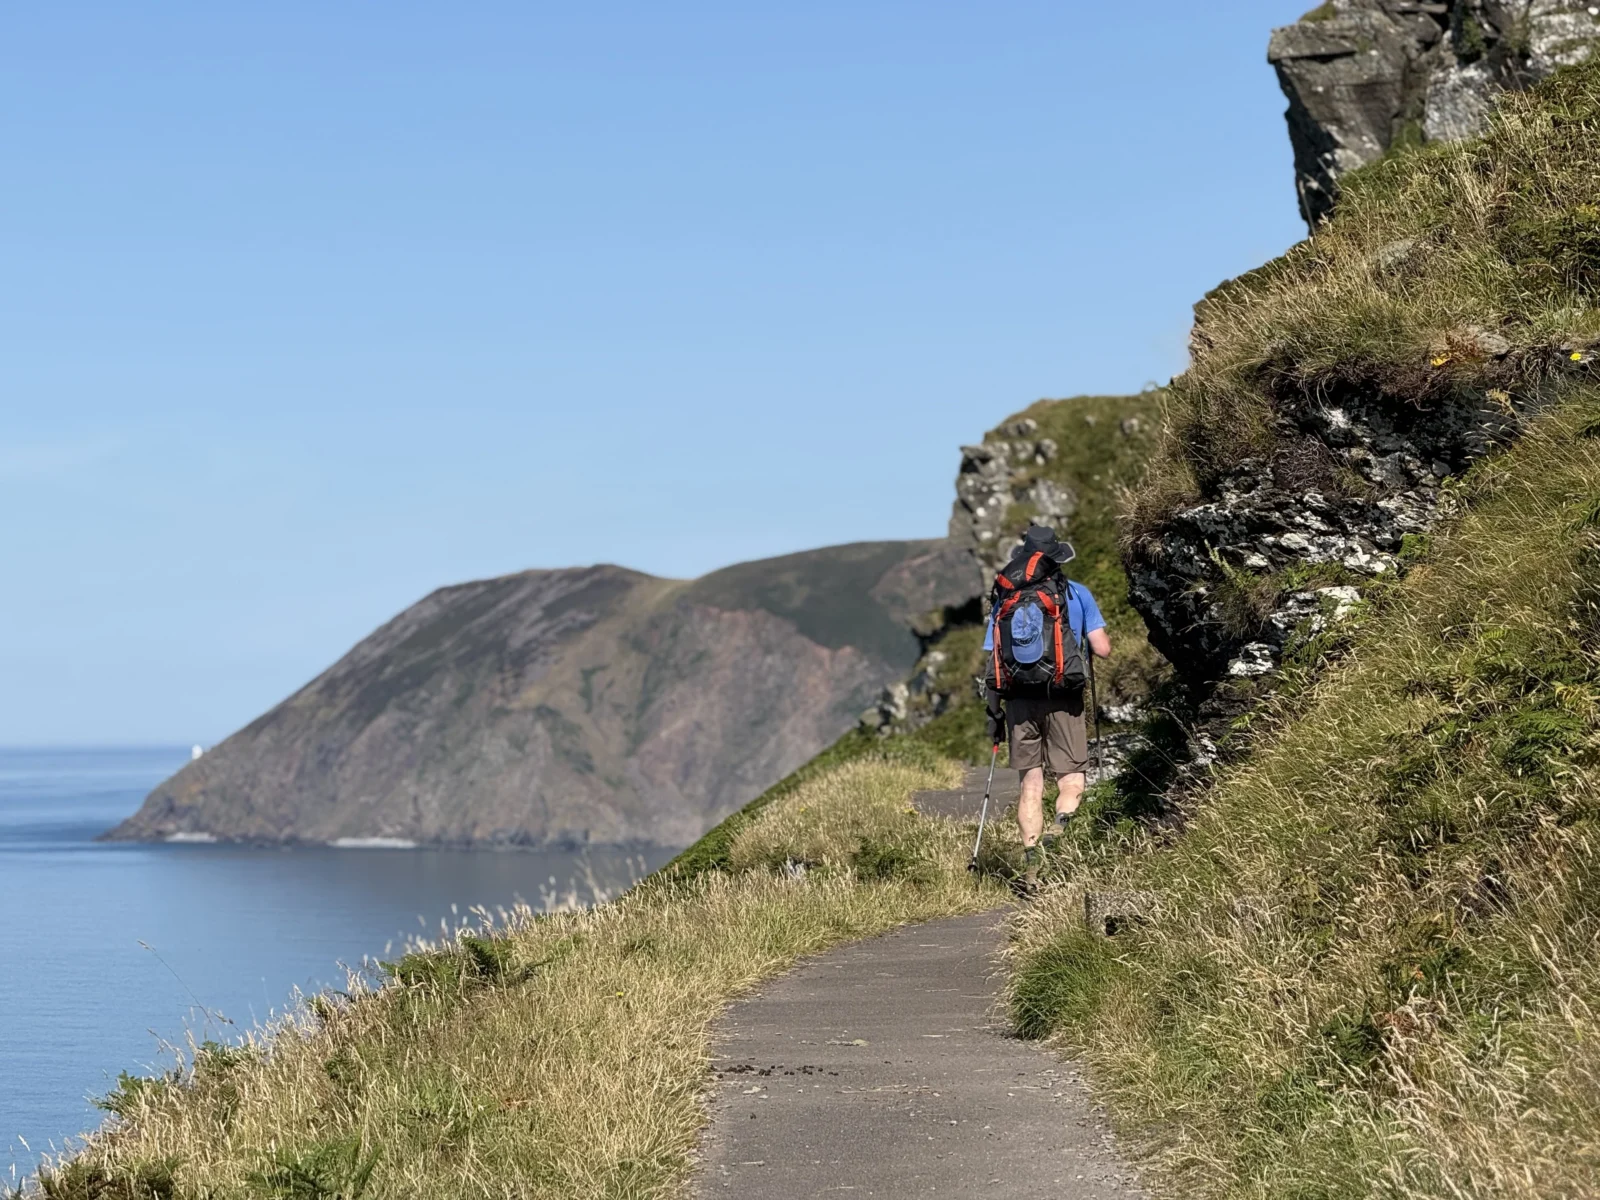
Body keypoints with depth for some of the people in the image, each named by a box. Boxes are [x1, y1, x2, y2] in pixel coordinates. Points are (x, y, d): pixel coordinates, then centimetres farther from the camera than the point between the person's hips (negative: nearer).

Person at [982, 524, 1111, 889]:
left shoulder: (1006, 599, 7)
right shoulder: (1077, 594, 2)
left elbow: (995, 661, 5)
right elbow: (1103, 650, -1)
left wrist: (994, 712, 11)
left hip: (1020, 700, 2)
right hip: (1063, 699, -2)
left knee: (1031, 784, 9)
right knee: (1072, 780, 5)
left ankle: (1031, 865, 1)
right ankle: (1057, 831, -24)